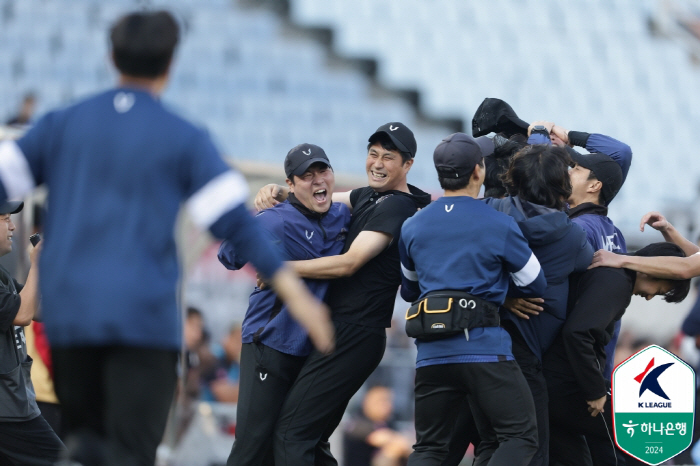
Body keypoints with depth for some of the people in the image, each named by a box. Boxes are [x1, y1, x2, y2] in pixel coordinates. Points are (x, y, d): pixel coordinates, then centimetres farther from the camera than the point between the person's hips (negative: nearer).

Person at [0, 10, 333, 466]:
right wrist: (295, 294, -6)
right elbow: (234, 221, -7)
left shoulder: (62, 124, 8)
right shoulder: (184, 139, 0)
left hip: (68, 313, 3)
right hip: (144, 316, -3)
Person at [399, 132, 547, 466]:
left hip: (431, 353, 4)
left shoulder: (412, 228, 13)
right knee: (520, 437, 1)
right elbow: (535, 285, 8)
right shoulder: (499, 225, -1)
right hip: (484, 348, -4)